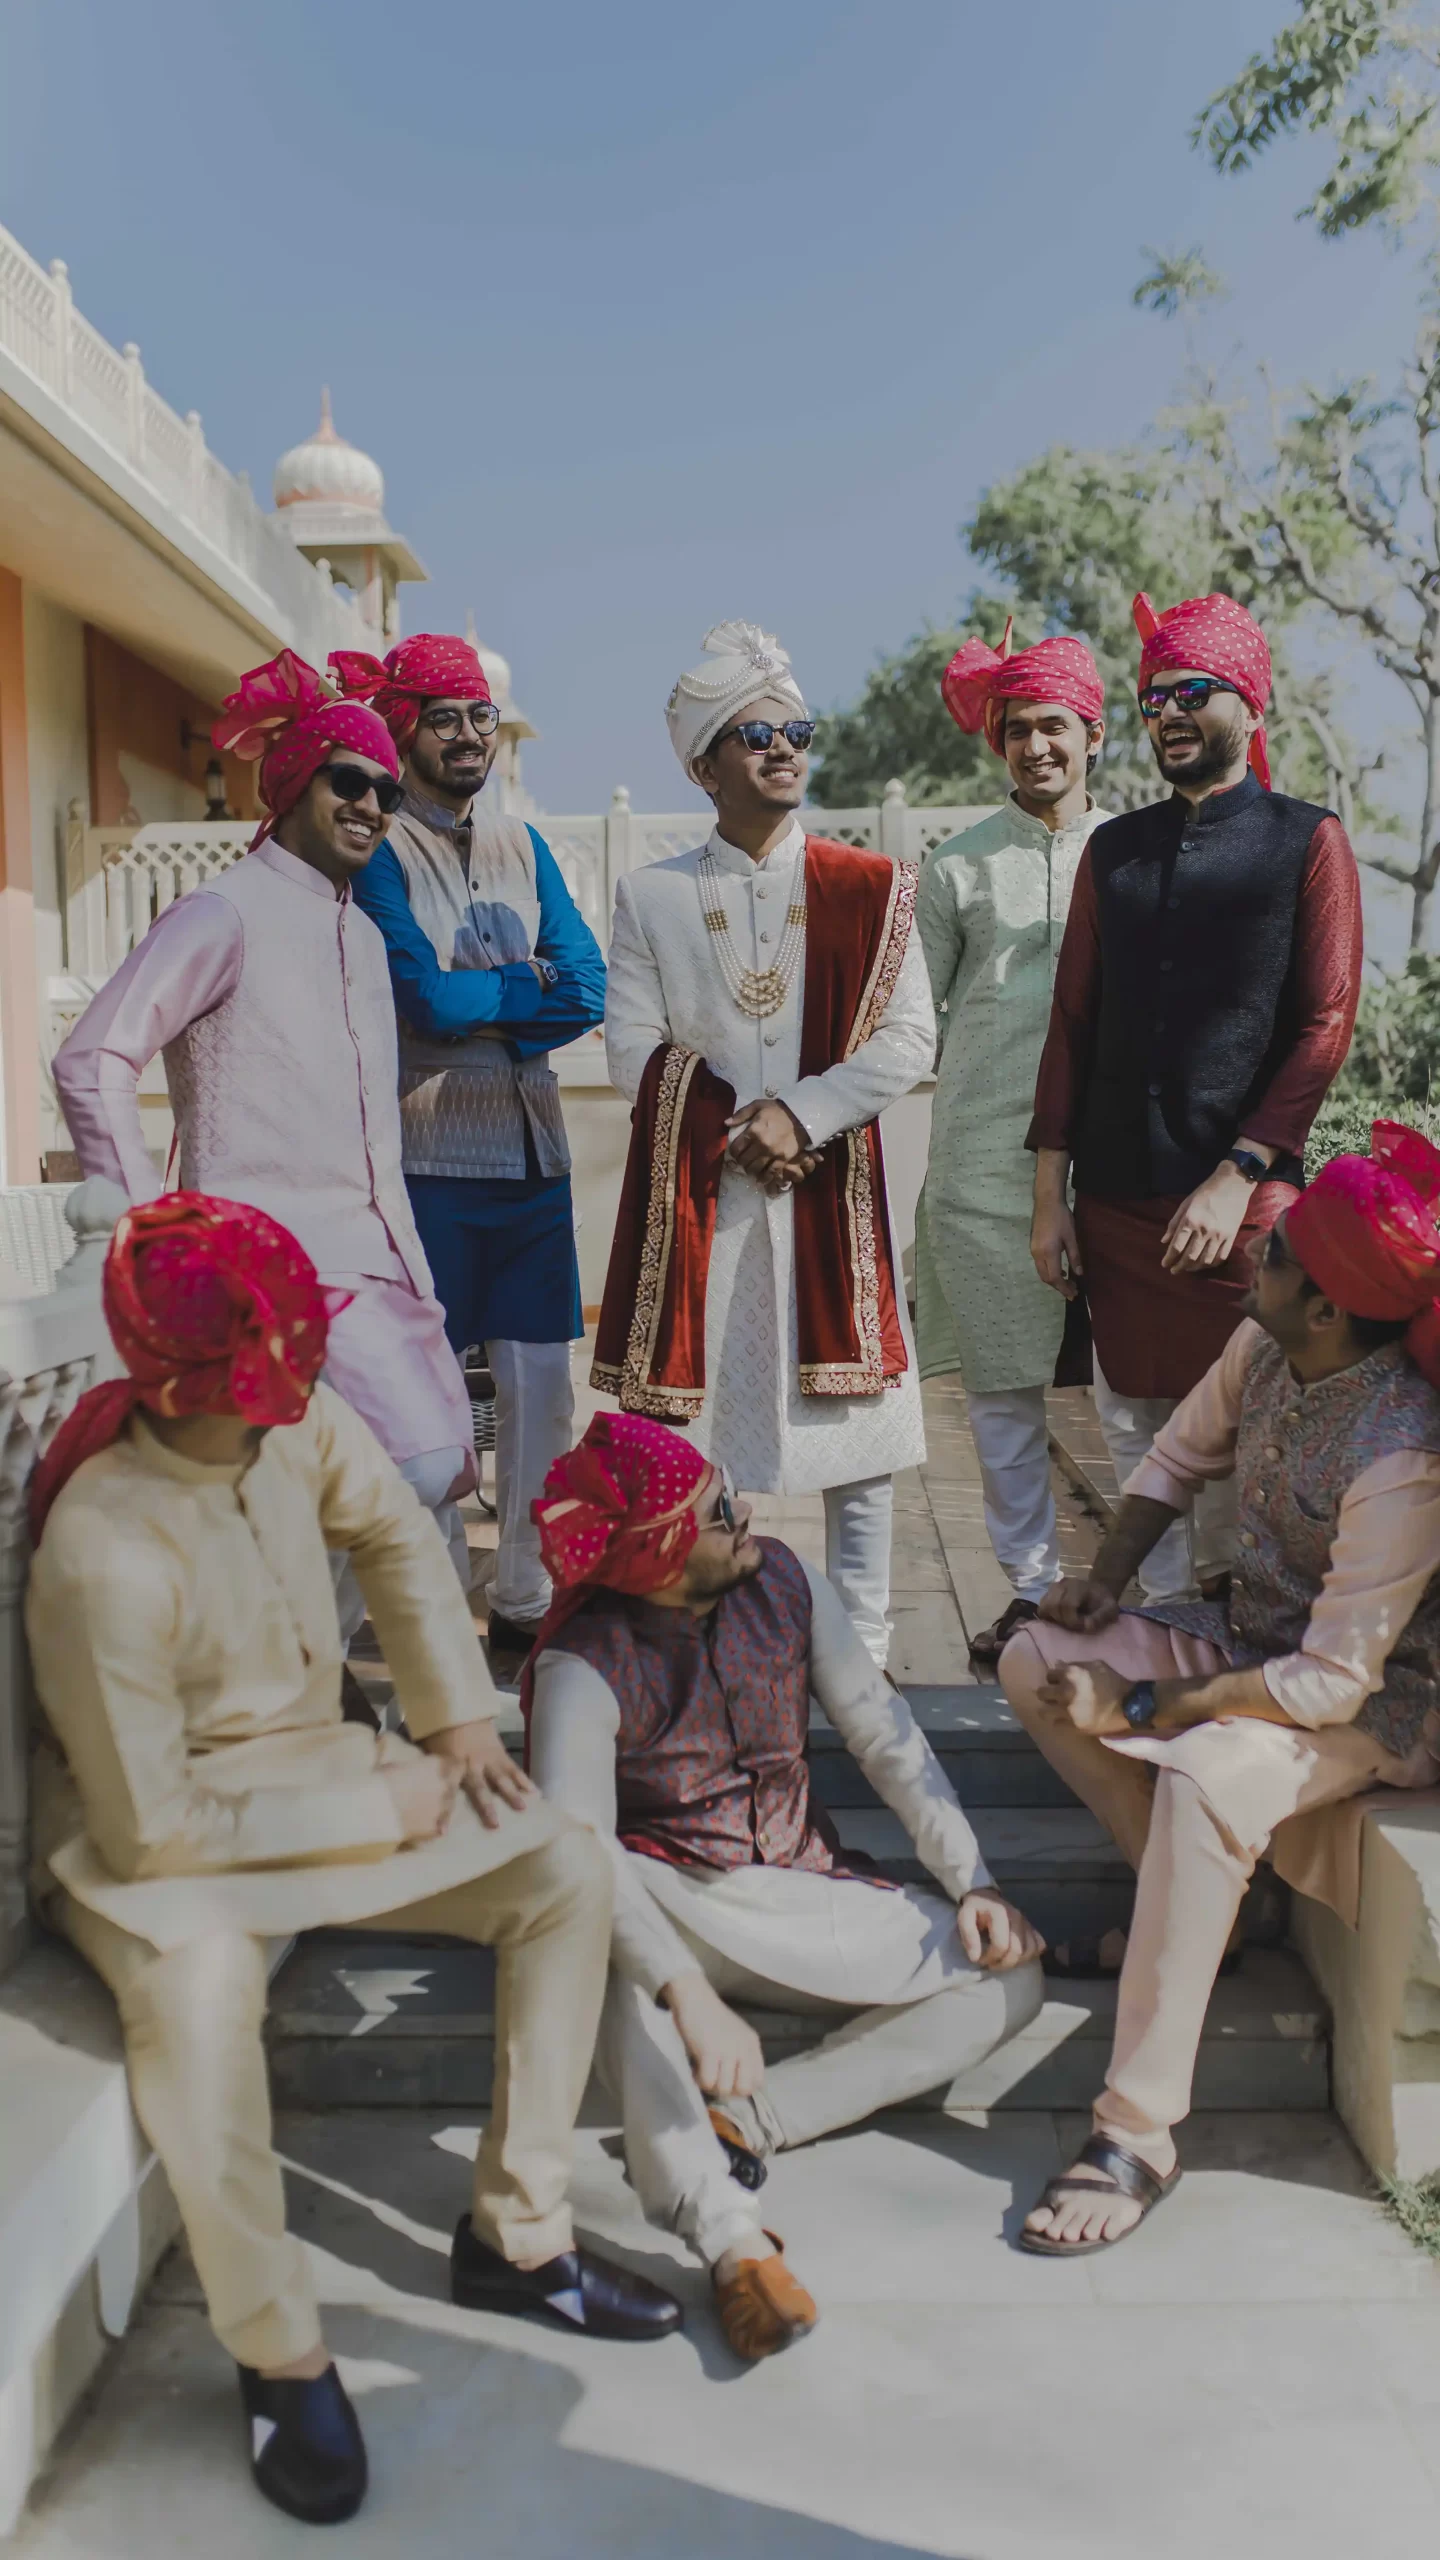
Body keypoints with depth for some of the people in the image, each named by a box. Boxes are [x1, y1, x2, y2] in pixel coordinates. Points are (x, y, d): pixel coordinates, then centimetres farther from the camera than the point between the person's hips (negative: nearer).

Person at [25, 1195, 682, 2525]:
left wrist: (460, 1712, 1)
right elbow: (156, 1827, -27)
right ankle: (281, 2356, -12)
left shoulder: (302, 1425, -14)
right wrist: (379, 1805, -20)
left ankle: (515, 2234, 11)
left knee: (567, 1873, -4)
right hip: (156, 1842, -7)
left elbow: (396, 1535, 8)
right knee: (199, 1997, -38)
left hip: (320, 1770, 7)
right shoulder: (106, 1557, -33)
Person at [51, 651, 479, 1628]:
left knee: (441, 1471, 5)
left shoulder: (361, 934, 21)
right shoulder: (225, 914, -6)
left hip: (376, 1252, 9)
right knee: (419, 1462, -19)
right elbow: (92, 1063, -13)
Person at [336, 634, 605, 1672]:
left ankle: (527, 1601, 19)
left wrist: (474, 999, -9)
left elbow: (588, 993, 2)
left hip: (532, 1150, 5)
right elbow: (429, 998, -15)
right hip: (428, 1151, -5)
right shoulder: (377, 853, -1)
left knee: (541, 1385, 7)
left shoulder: (525, 846, 15)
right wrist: (525, 983, 0)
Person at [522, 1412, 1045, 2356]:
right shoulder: (583, 1667, -20)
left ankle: (747, 2118, -27)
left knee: (1010, 1977, -13)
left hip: (806, 1890, 5)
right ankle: (727, 2234, -44)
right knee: (602, 1934, -40)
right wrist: (690, 1997, -47)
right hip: (674, 1906, -4)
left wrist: (972, 1883, -7)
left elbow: (885, 1735, 1)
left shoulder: (783, 1581, -6)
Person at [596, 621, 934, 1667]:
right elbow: (634, 1045, 1)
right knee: (691, 1421, 1)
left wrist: (798, 1114, -13)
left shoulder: (869, 888, 6)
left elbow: (908, 1039, -2)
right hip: (693, 1191, 0)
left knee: (856, 1417, 2)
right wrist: (731, 1124, -11)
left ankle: (861, 1641, 15)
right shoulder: (652, 896, 7)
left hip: (833, 1185, 0)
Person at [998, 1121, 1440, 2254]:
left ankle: (1140, 2135, -27)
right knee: (1034, 1661, -2)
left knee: (1207, 1775, -36)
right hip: (1252, 1632, 9)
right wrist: (1107, 1582, -5)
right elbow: (1177, 1459, 9)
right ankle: (1198, 1906, 7)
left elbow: (1332, 1683, -31)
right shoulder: (1263, 1349, -10)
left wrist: (1139, 1710, -27)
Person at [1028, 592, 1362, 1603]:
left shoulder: (1307, 841, 2)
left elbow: (1326, 1028, -5)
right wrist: (1050, 1195, 7)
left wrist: (1235, 1177, -14)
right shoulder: (1114, 849, 14)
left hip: (1242, 1200, -4)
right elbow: (1072, 1022, 12)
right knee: (1135, 1430, 8)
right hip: (1115, 1198, 4)